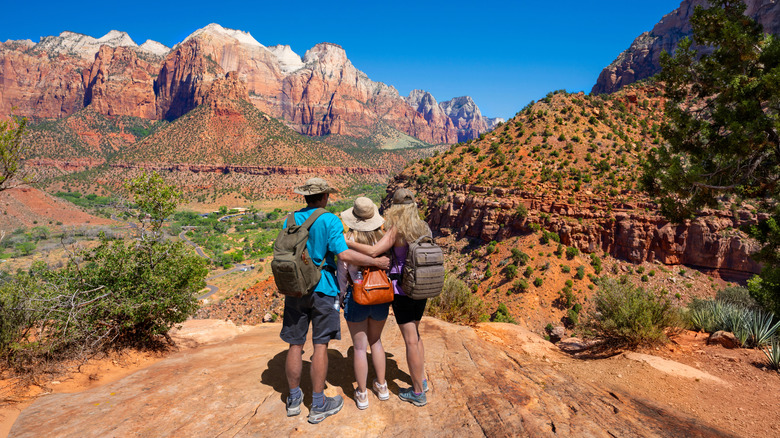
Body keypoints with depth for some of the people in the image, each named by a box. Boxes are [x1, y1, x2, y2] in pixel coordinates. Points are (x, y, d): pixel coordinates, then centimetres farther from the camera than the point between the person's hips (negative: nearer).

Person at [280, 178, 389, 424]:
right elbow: (344, 255, -19)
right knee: (320, 345, 4)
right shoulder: (330, 221, -10)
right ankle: (318, 406, 12)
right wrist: (376, 262, -10)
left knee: (295, 344, 11)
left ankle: (294, 399, 25)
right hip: (322, 289, -4)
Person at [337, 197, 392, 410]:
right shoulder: (383, 238, -6)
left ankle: (362, 394, 22)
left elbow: (342, 272, -8)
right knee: (375, 341, 23)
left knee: (360, 346, 10)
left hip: (356, 297, -3)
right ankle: (382, 386, 32)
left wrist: (340, 296, 5)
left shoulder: (348, 240, -13)